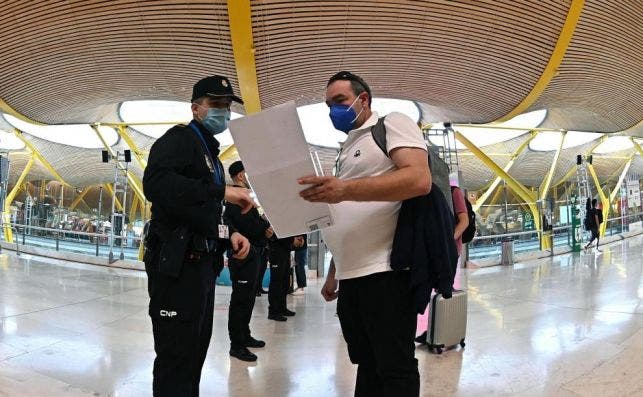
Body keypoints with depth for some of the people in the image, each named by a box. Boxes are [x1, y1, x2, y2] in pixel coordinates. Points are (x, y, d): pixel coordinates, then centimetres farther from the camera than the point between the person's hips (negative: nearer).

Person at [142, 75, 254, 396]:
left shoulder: (210, 153, 23)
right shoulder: (180, 138, -5)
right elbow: (156, 183, -25)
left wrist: (230, 234, 6)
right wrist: (221, 191, -26)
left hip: (202, 263, 10)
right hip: (177, 263, -10)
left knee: (196, 351, 17)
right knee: (176, 356, -5)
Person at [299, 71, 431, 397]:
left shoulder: (393, 124, 0)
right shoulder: (347, 150, 24)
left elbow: (419, 179, -18)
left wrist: (346, 190, -28)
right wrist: (333, 274, 21)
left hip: (385, 272, -8)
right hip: (351, 276, 8)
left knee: (394, 368, -3)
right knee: (367, 365, 13)